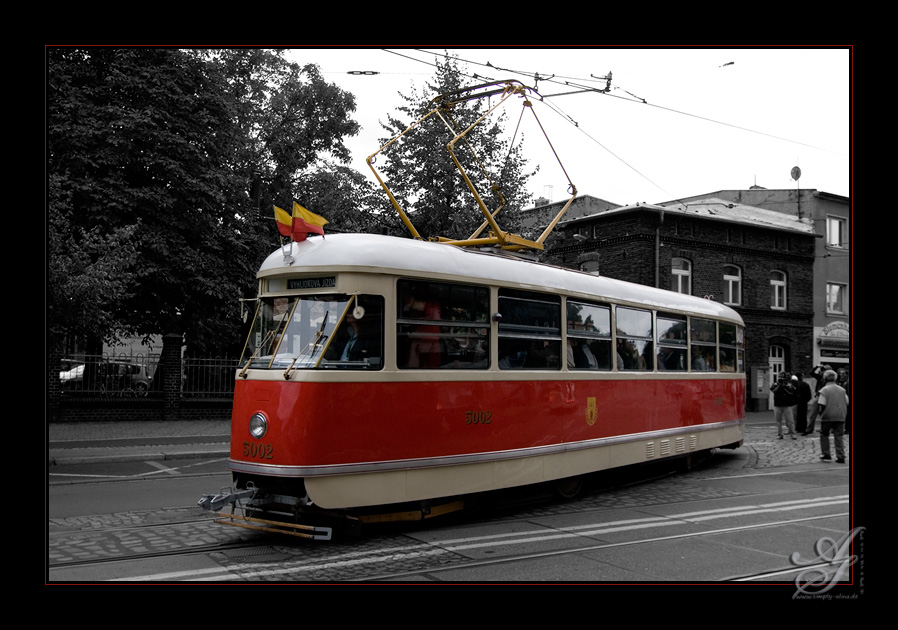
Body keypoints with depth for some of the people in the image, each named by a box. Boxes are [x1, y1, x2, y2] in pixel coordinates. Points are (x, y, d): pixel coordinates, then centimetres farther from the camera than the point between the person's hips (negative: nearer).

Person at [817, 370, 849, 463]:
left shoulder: (824, 390, -9)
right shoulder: (842, 390, 6)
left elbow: (821, 404, -15)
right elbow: (847, 403, 7)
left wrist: (821, 413, 1)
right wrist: (844, 414, 18)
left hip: (827, 417, -3)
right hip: (840, 417, 4)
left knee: (824, 435, 14)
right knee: (838, 437, 7)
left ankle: (826, 455, 12)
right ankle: (841, 457, 2)